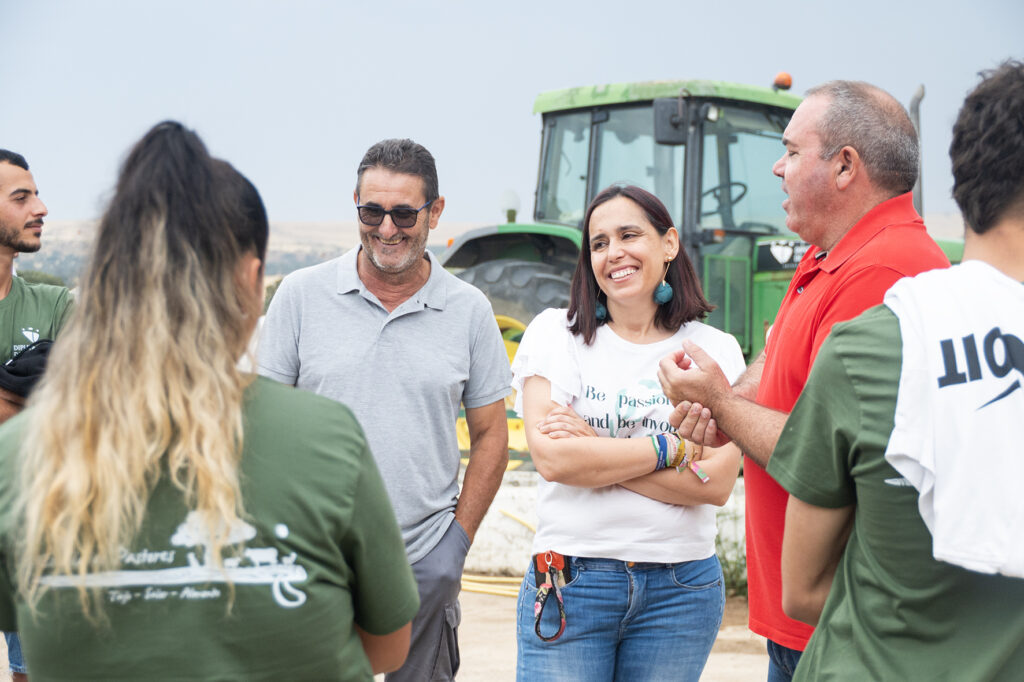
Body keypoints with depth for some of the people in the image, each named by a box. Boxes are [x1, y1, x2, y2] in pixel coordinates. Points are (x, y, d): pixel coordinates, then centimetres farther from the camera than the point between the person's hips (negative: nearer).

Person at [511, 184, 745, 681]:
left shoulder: (715, 350, 4)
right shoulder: (555, 333, 2)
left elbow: (716, 482, -8)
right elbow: (552, 458, -11)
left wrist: (594, 450, -13)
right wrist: (671, 448, -9)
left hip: (681, 589, 1)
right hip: (569, 581, -1)